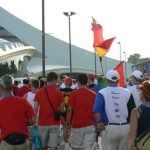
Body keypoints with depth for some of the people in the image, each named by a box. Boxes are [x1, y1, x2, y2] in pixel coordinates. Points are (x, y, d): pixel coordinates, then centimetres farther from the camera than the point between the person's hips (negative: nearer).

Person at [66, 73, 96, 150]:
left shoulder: (73, 93, -4)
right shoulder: (93, 94, 3)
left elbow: (69, 109, -7)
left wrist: (68, 123, 1)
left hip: (77, 125, -1)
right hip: (90, 126, 2)